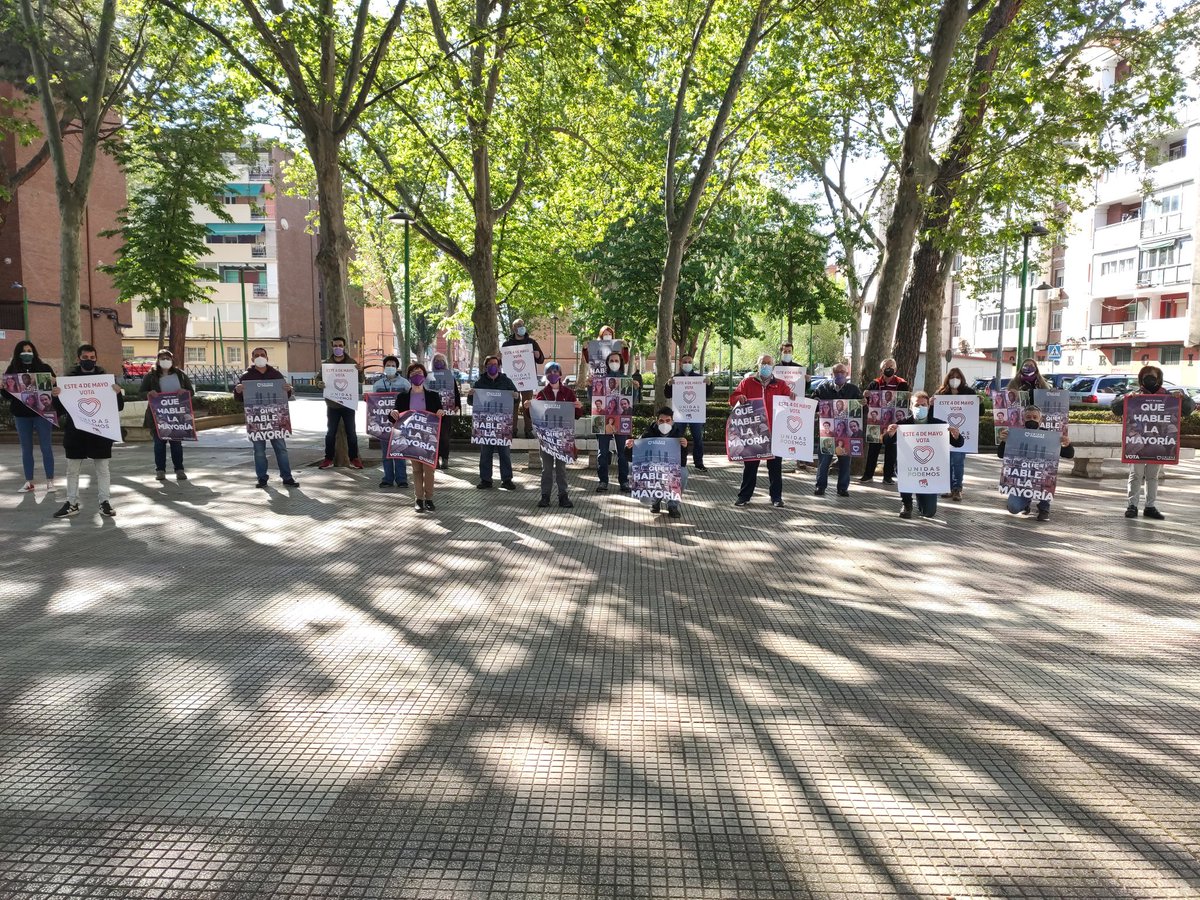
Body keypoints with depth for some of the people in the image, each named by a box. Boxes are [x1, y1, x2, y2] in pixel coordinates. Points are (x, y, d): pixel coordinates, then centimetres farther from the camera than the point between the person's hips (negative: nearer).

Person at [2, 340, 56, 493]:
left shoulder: (44, 368, 1)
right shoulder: (12, 370, 6)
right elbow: (6, 392, 6)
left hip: (41, 413, -2)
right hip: (21, 415, 3)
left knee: (46, 448, 1)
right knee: (26, 450, 10)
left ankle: (50, 481, 8)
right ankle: (29, 482, 17)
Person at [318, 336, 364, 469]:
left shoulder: (351, 362, 0)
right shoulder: (327, 363, 3)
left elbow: (360, 381, 1)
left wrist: (360, 371, -20)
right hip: (332, 404, 1)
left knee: (351, 432, 4)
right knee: (330, 432, 6)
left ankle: (354, 458, 11)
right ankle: (328, 458, 14)